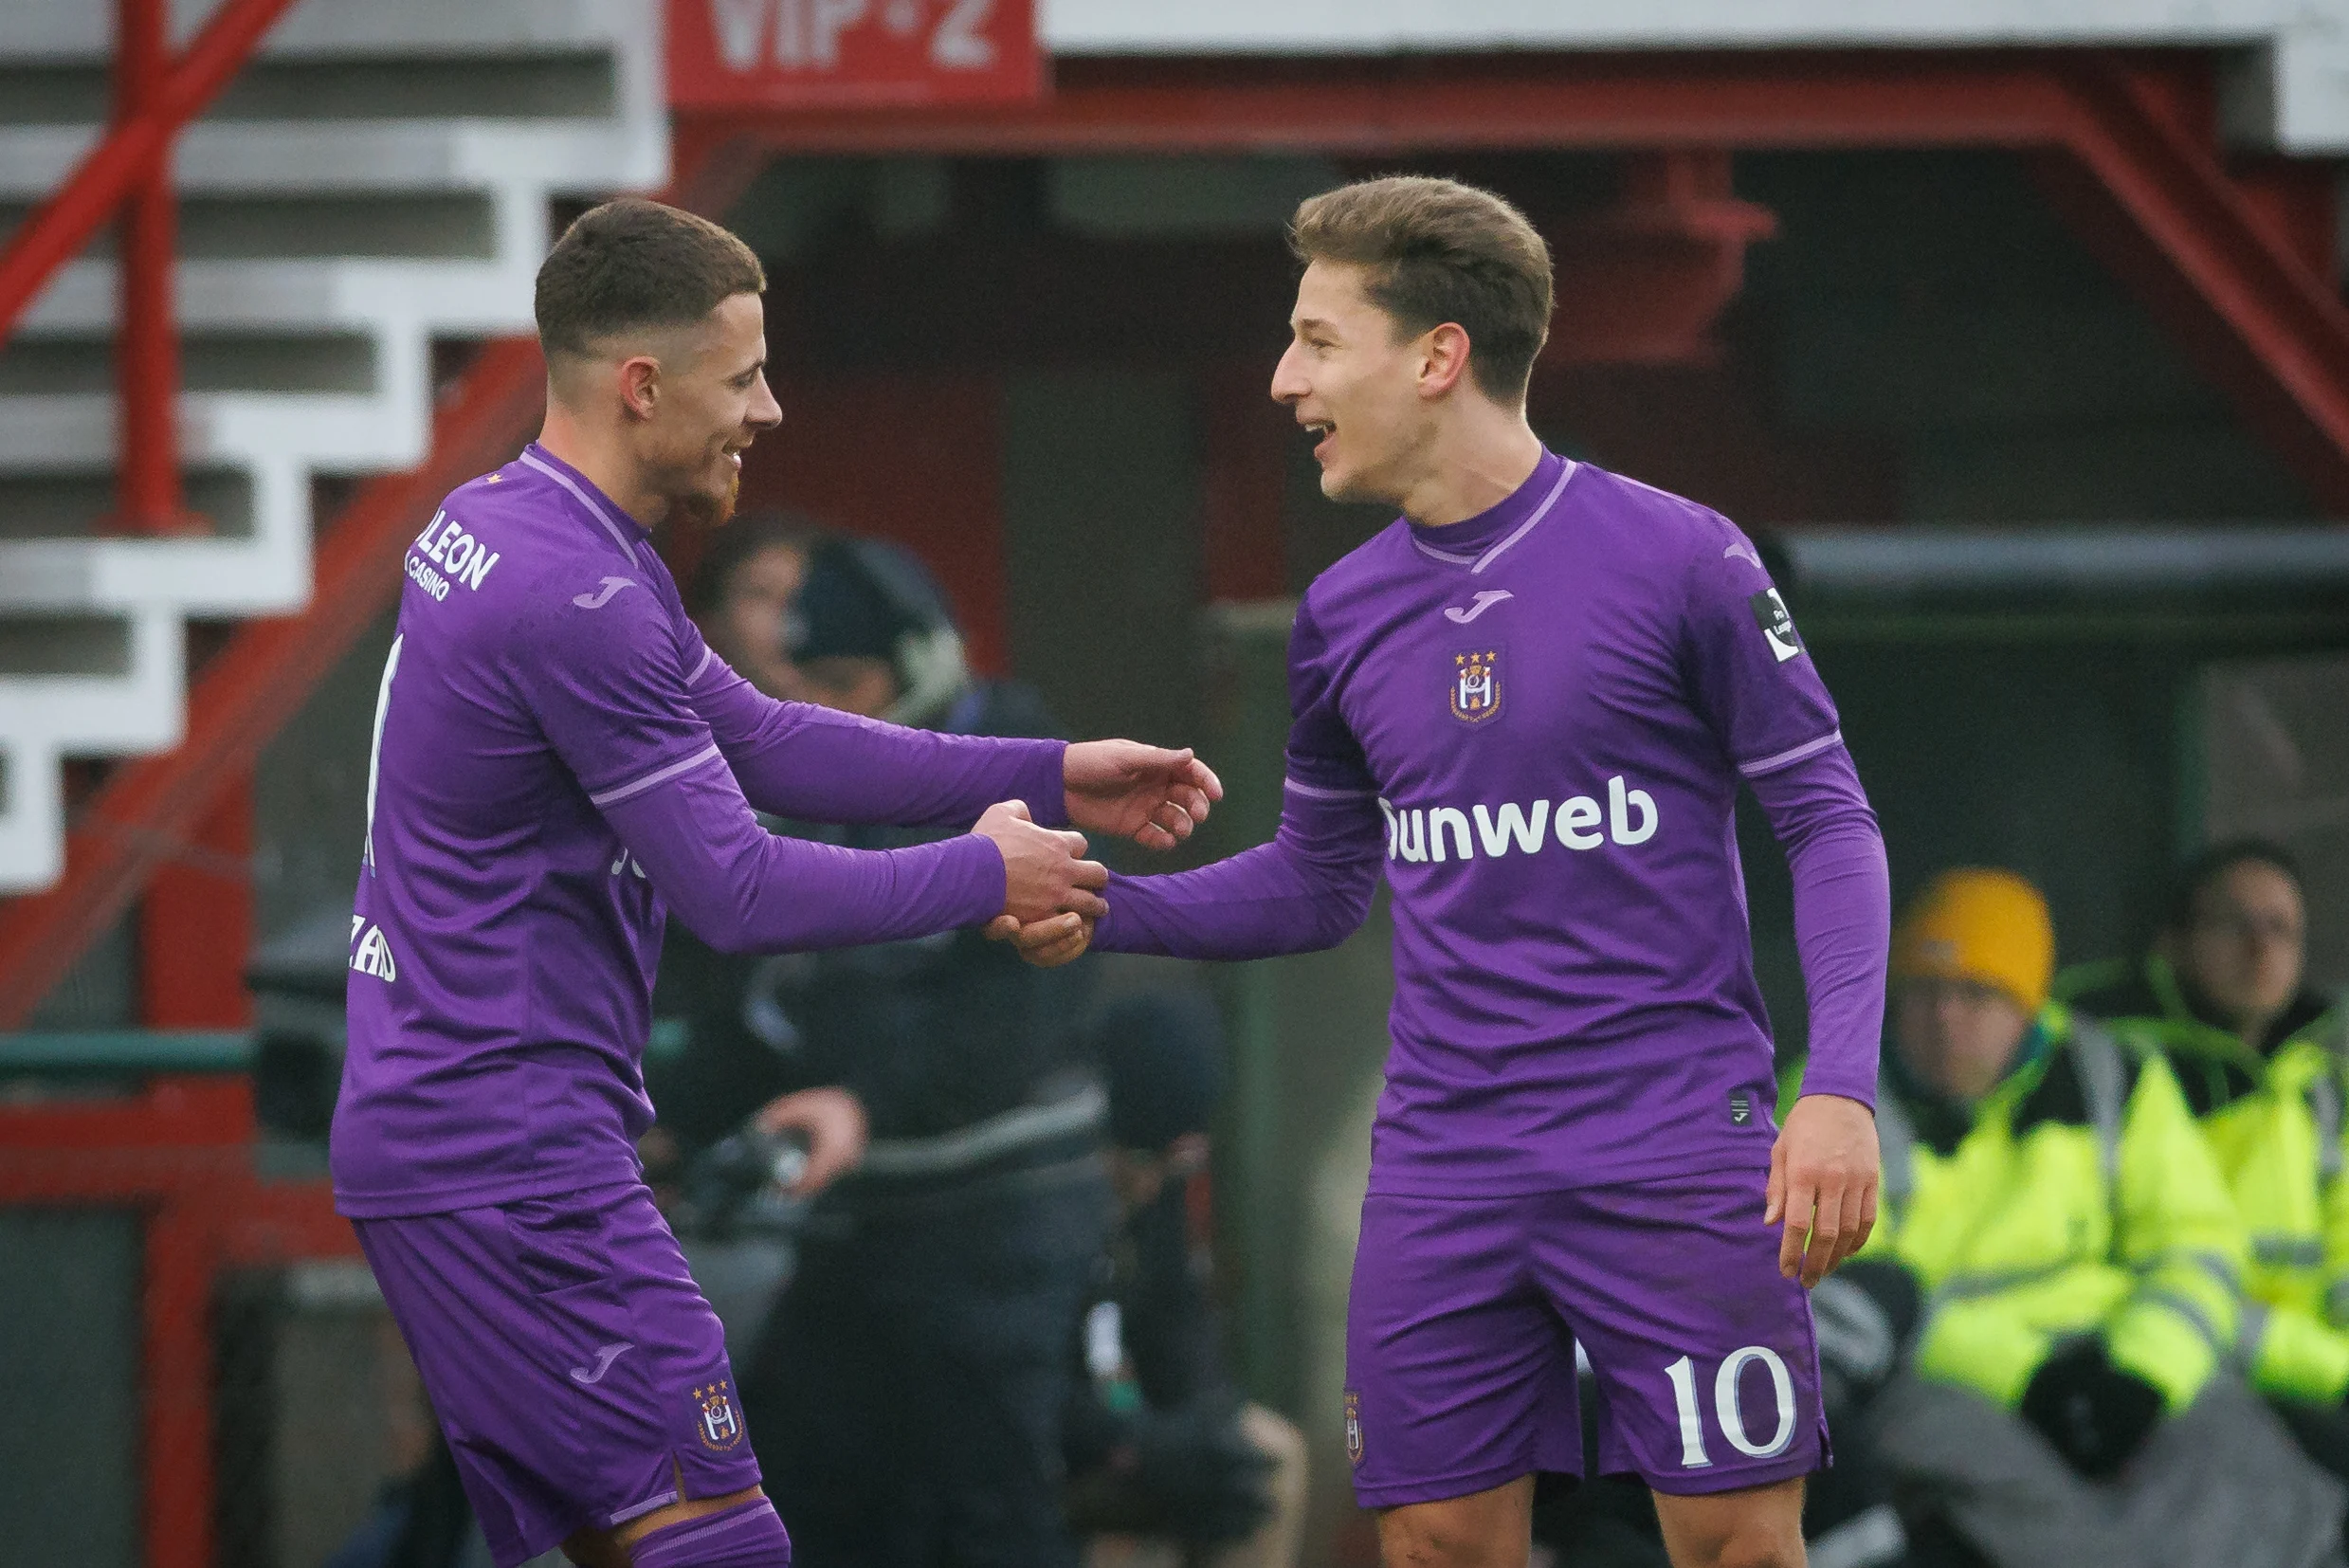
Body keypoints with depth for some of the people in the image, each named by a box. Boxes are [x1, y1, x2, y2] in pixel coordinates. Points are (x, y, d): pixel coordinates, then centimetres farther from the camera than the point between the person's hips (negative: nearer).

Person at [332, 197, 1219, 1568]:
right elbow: (739, 893, -18)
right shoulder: (574, 599, -20)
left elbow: (759, 742, 18)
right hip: (515, 1163, -10)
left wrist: (1048, 779, 14)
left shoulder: (501, 526, 12)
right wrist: (985, 875, -4)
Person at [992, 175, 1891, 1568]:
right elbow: (1317, 886, 20)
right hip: (1445, 1175, 5)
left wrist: (1841, 1088, -15)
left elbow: (1828, 822, -4)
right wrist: (1099, 911, 4)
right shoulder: (1346, 615, 10)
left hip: (1672, 1153, -5)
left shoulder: (1679, 562, -7)